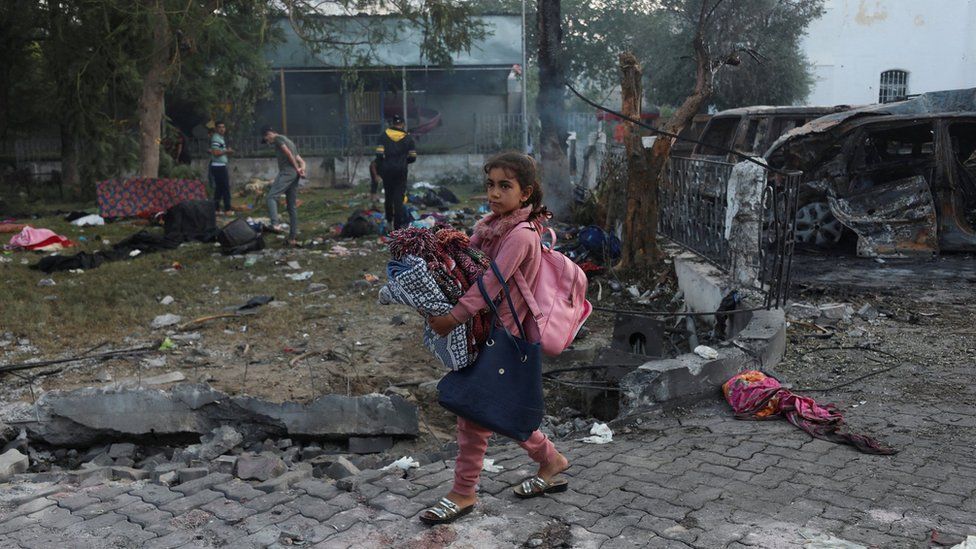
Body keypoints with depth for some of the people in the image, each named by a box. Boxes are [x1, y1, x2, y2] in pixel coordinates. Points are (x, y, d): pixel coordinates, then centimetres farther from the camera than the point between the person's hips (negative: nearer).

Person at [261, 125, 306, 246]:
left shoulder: (278, 138, 3)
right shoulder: (289, 141, 30)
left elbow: (288, 153, -13)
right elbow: (301, 161, 25)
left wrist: (297, 169, -9)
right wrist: (302, 170, 6)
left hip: (286, 172, -9)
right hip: (295, 174, 9)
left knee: (271, 196, -18)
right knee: (292, 206, 9)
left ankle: (275, 224, -38)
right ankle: (293, 237, 9)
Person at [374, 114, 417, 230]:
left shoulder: (384, 136, -1)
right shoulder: (407, 138, 1)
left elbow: (379, 154, -7)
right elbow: (413, 157, 2)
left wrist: (378, 169, 2)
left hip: (387, 169, 1)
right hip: (401, 171, -1)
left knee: (388, 195, 17)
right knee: (399, 197, -1)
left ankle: (389, 220, 25)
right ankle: (398, 224, -6)